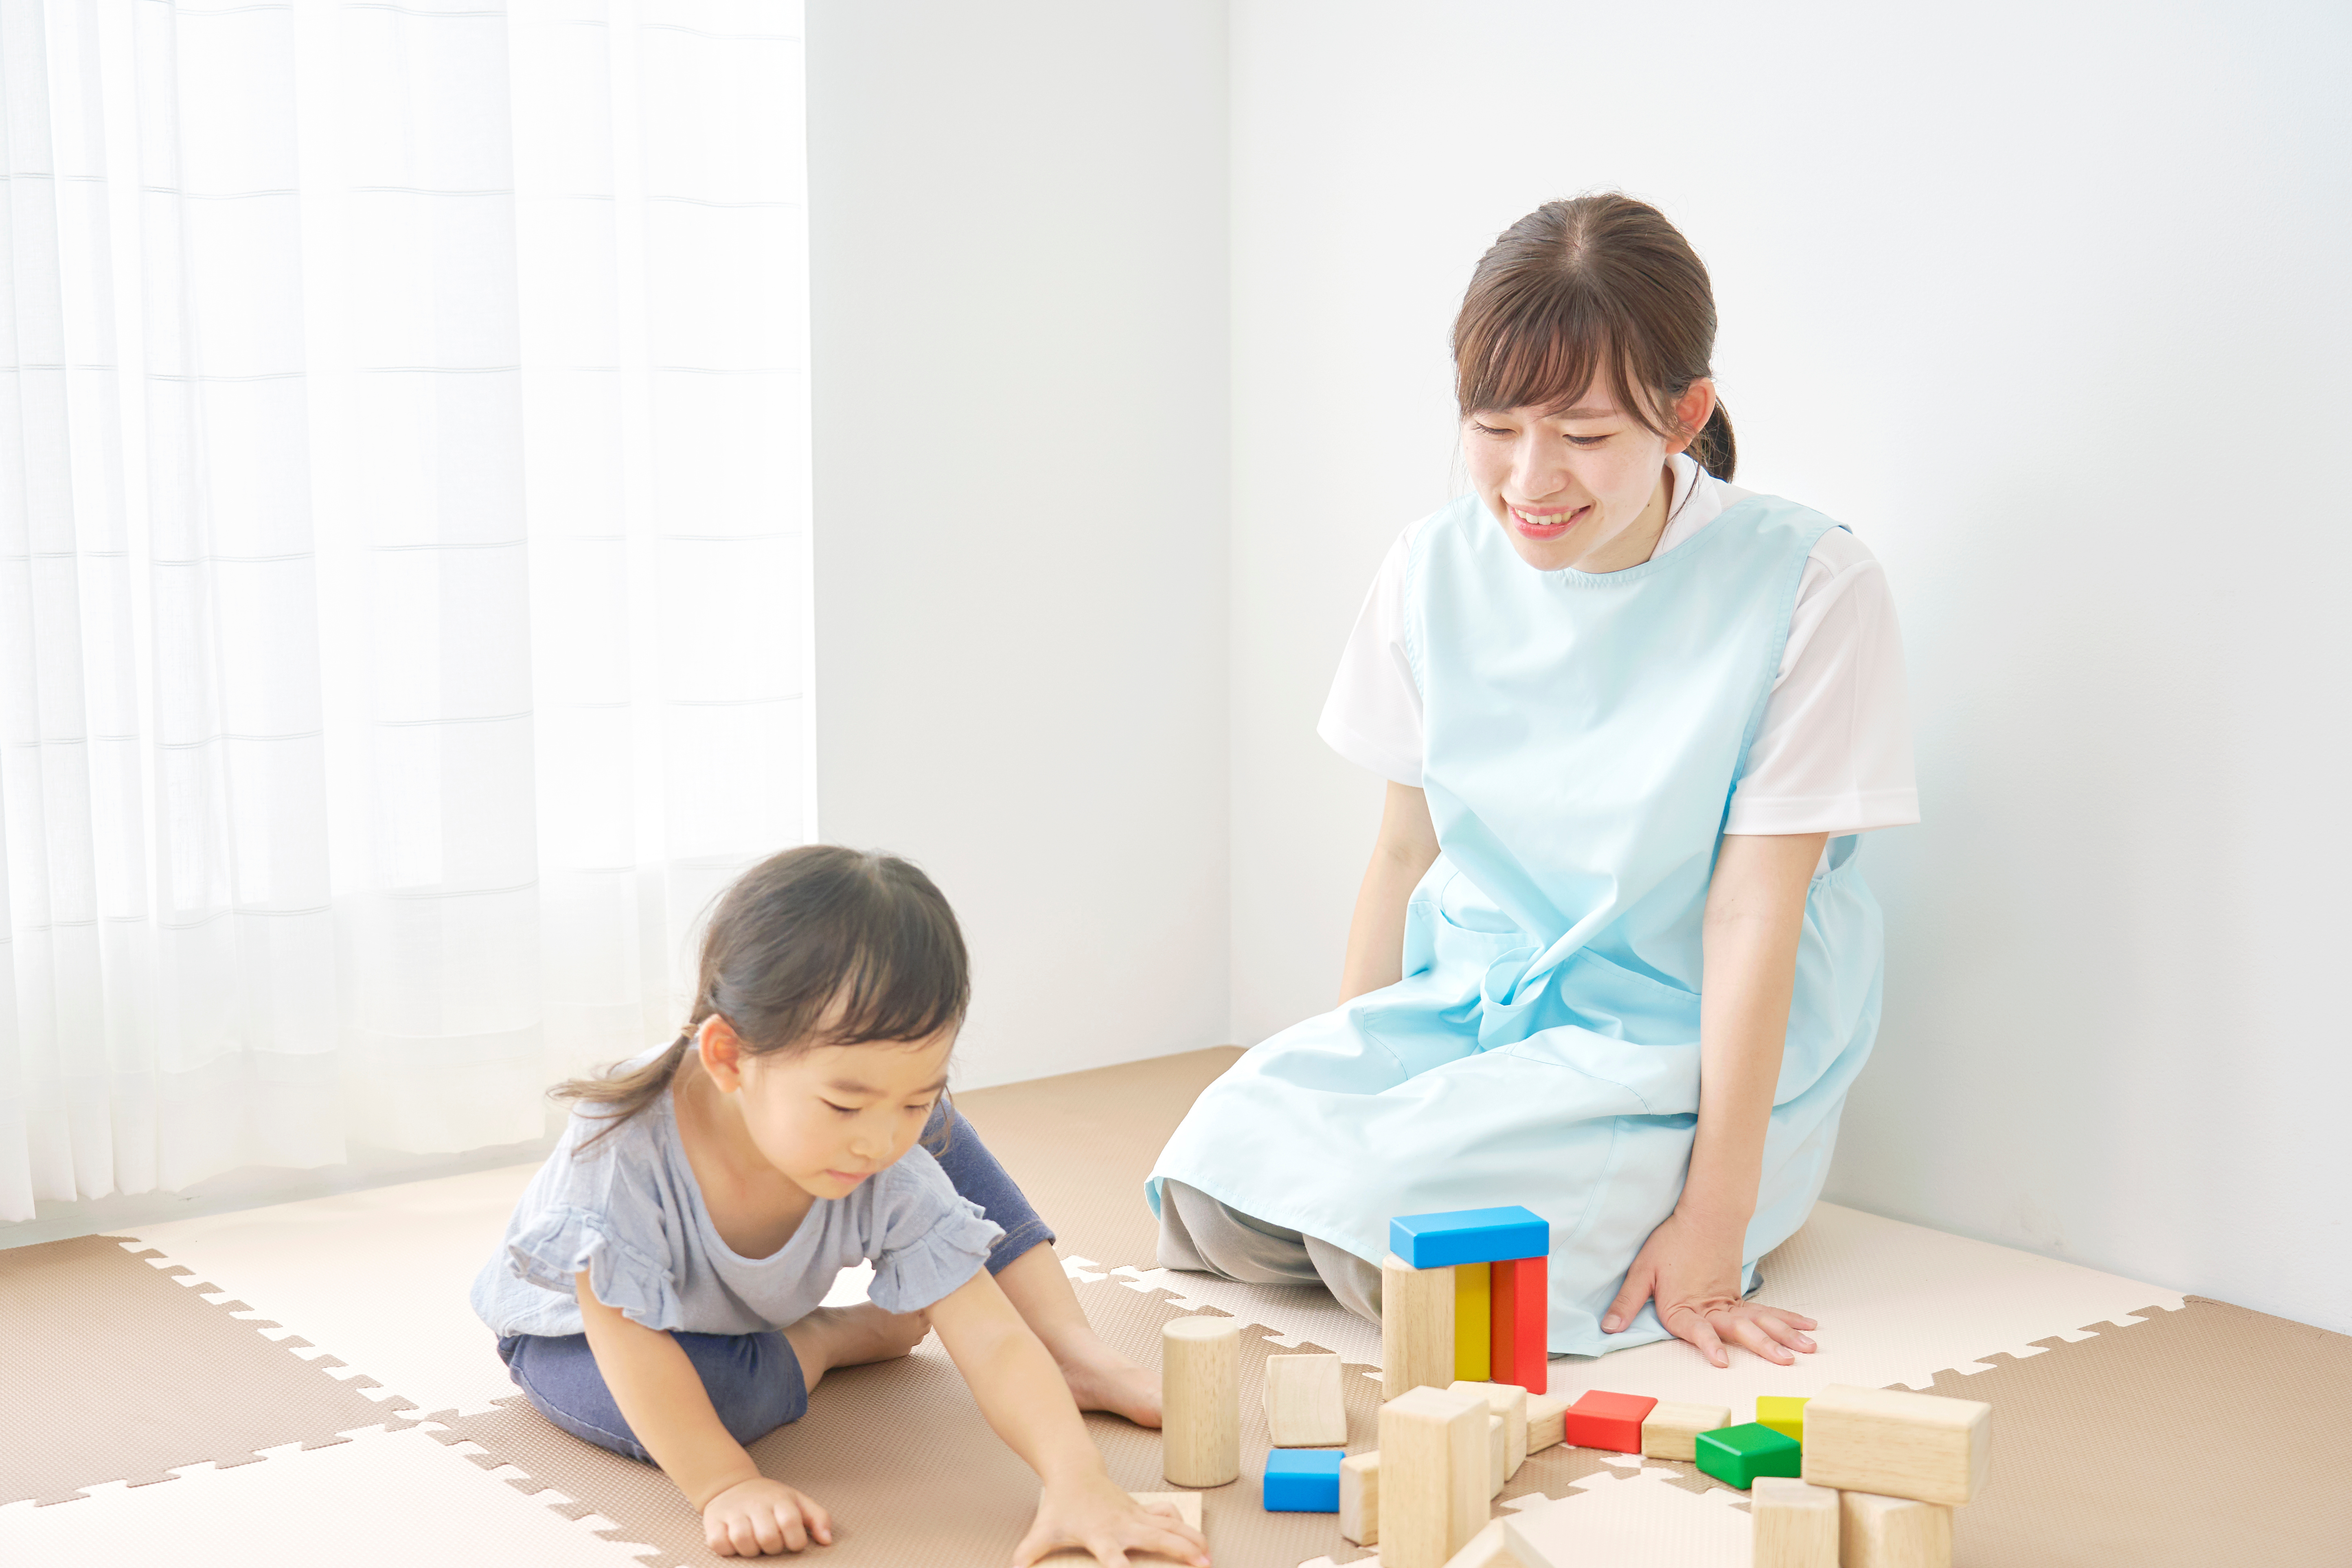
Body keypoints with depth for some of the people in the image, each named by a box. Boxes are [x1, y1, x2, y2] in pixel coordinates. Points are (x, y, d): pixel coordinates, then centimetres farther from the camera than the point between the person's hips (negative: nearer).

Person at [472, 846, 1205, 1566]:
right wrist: (724, 1485, -40)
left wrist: (1075, 1481, -46)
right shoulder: (622, 1148, -44)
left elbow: (993, 1340, -33)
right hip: (576, 1325, -4)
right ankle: (823, 1343, -6)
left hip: (751, 1299, 4)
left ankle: (1078, 1357, 0)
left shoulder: (896, 1172, -31)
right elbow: (628, 1337, -38)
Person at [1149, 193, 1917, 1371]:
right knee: (1221, 1186, -18)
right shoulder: (1436, 571, -1)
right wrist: (1341, 1074, 5)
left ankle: (1642, 1228, 2)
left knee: (1394, 1231, -25)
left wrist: (1716, 1214, -17)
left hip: (1675, 1048, -4)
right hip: (1462, 1004, 5)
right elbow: (1406, 846, 7)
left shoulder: (1809, 589, -16)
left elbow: (1752, 913, -17)